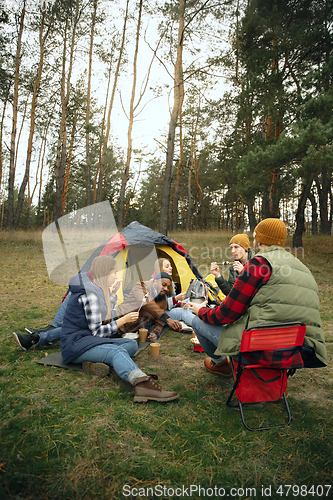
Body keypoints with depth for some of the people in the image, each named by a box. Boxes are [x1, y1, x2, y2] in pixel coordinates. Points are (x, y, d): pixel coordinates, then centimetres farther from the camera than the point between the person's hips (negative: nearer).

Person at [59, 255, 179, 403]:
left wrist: (113, 294, 15)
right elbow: (97, 332, -20)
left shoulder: (97, 290, 10)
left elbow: (106, 319, 20)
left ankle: (97, 362, -24)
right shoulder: (89, 295, -20)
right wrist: (124, 320, -13)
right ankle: (143, 384, -60)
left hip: (90, 340, 10)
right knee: (116, 351, -36)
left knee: (131, 343, -1)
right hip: (76, 345, -10)